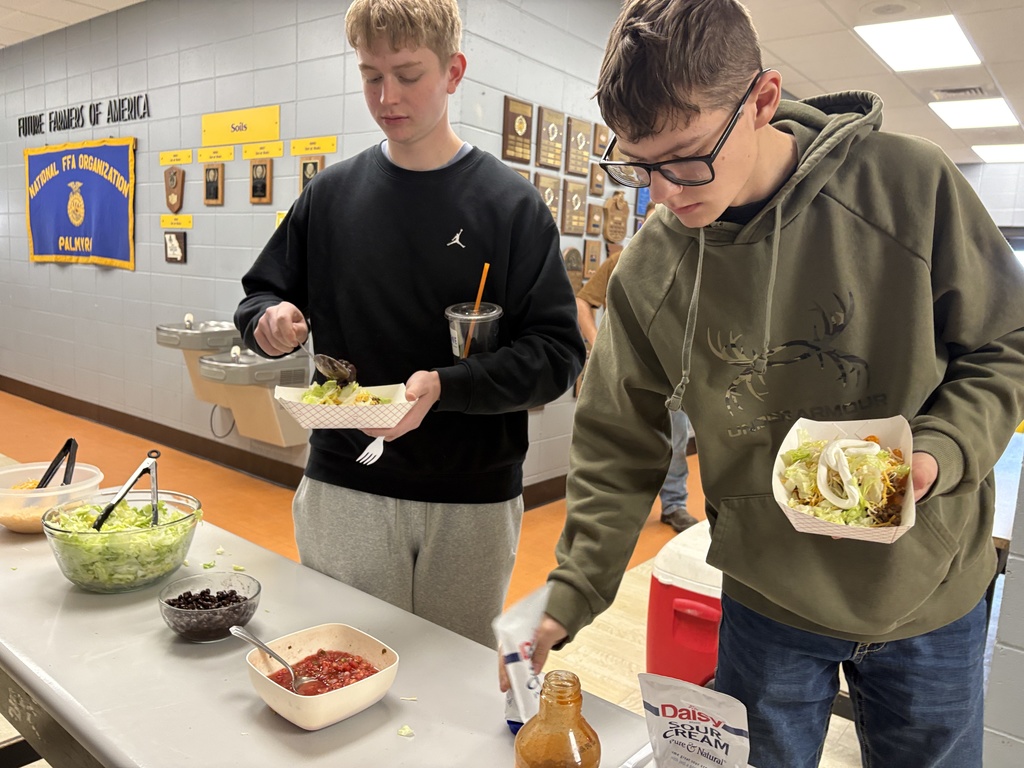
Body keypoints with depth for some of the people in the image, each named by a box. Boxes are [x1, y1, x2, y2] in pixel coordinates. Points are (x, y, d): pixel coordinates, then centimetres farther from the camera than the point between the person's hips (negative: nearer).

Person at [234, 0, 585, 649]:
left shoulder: (510, 202, -5)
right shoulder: (332, 193, 4)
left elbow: (558, 354, -10)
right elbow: (262, 294, 15)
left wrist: (443, 386, -23)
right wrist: (268, 320, -8)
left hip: (473, 502, -2)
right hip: (342, 490, 2)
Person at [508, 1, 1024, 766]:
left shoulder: (911, 185, -17)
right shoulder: (649, 271, -13)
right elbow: (619, 449, -6)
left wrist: (939, 454, -24)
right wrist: (570, 600, -11)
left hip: (930, 596, 0)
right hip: (766, 603, 1)